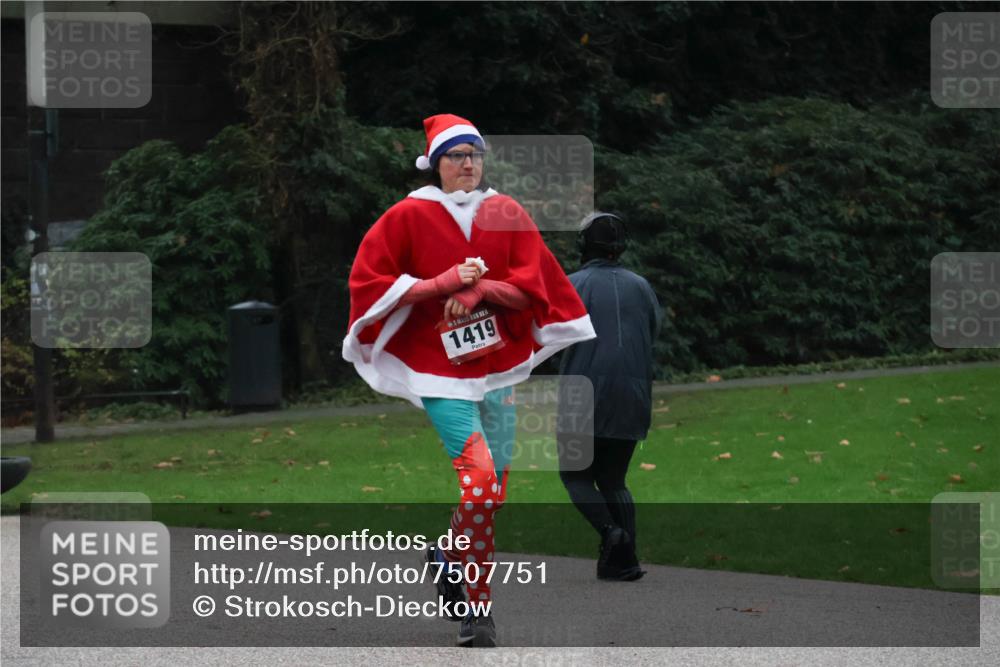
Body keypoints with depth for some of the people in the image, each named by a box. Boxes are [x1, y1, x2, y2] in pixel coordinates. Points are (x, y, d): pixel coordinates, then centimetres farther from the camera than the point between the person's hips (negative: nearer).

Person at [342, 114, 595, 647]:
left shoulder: (506, 214, 7)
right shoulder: (408, 216, -2)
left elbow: (530, 285, 2)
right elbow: (367, 280, -5)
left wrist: (478, 291, -16)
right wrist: (445, 283, -13)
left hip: (497, 367, 4)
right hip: (440, 372, -4)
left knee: (492, 487, 7)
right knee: (481, 484, -17)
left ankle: (444, 555, 34)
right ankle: (478, 611, -5)